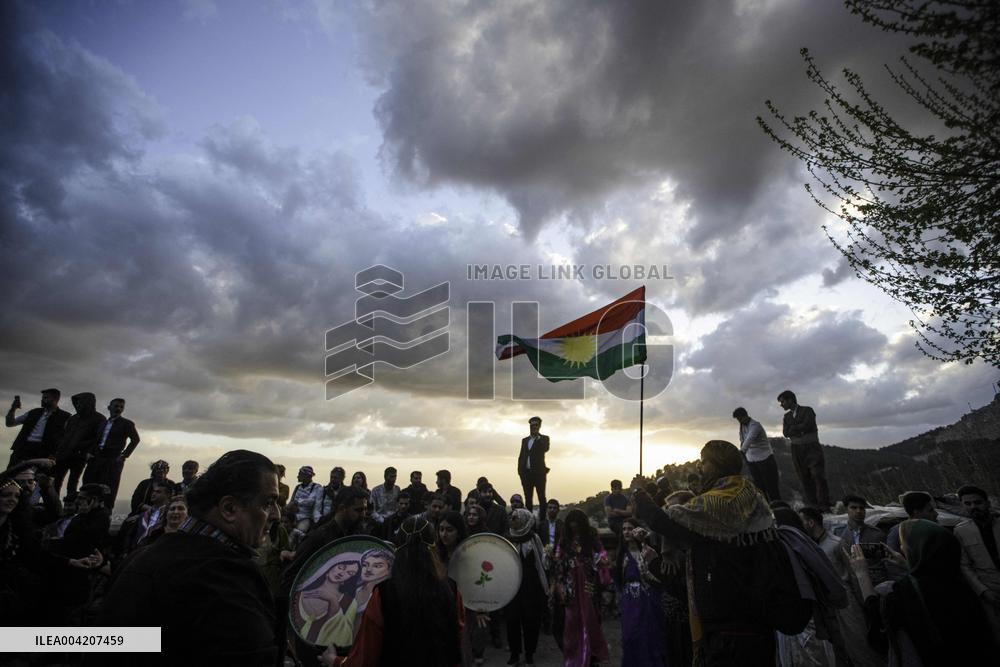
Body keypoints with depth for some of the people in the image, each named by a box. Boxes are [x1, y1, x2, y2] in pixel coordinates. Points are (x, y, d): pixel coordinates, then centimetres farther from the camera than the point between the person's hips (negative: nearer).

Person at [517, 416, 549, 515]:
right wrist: (520, 471, 4)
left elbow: (546, 448, -14)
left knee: (541, 497, -5)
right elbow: (521, 456, 15)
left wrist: (537, 437, -13)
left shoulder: (544, 438, 7)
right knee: (528, 498, 4)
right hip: (526, 473, 4)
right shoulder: (525, 440, 19)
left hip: (539, 472, -4)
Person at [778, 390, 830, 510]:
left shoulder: (807, 410, -2)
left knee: (818, 476, -8)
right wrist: (800, 429, -13)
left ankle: (824, 505, -4)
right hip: (797, 450, 4)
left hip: (812, 447, -4)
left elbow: (806, 426, -18)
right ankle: (812, 506, 5)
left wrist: (793, 428, -6)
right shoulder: (787, 416, 13)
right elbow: (785, 433, -1)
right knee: (804, 479, 1)